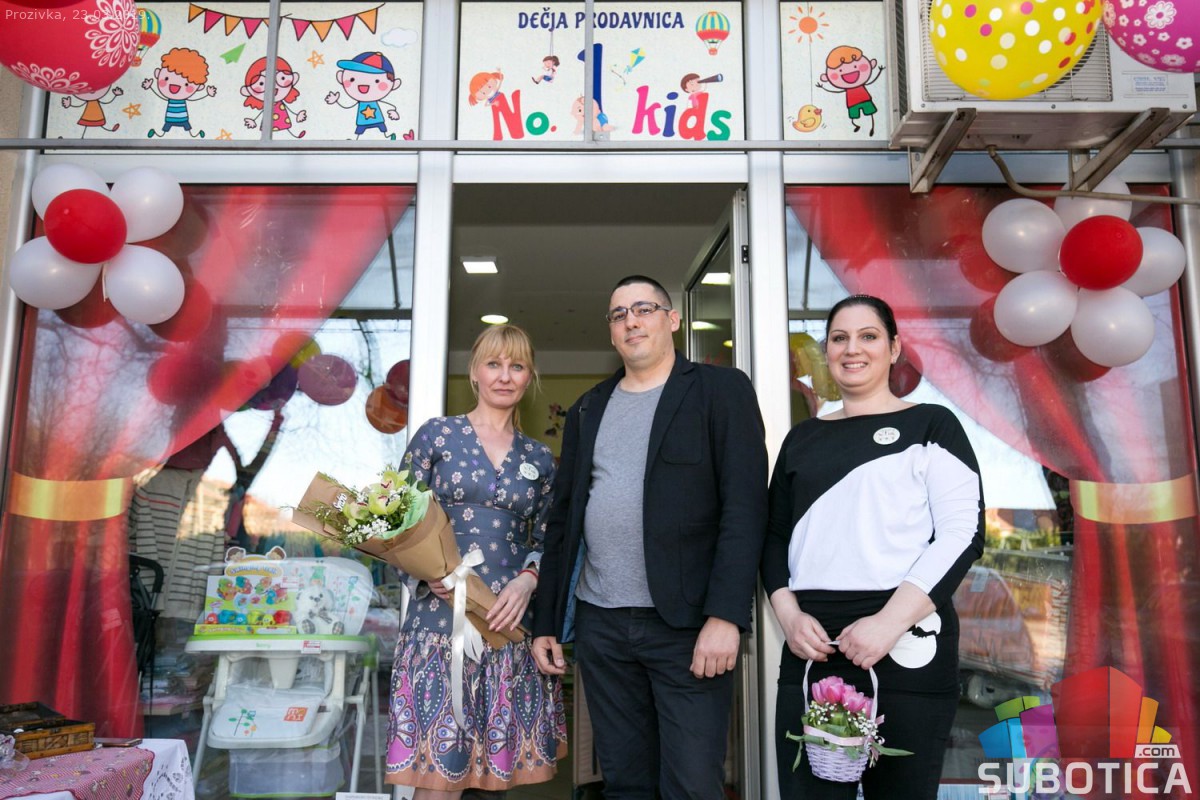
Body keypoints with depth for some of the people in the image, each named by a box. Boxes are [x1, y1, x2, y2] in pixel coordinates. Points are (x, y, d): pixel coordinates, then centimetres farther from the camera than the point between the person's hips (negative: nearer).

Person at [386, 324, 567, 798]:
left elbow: (545, 541, 13)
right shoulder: (437, 435, 3)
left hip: (512, 620, 3)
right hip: (442, 613, -3)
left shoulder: (539, 459, 12)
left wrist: (528, 580, -7)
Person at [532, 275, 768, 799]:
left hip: (687, 623, -4)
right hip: (599, 624, 5)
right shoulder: (588, 410, 15)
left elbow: (745, 507, -9)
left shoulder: (721, 391, 0)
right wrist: (546, 622, 12)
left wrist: (725, 616, -18)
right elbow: (563, 520, 16)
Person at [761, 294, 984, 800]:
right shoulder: (803, 438, 15)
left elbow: (964, 531, -5)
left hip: (906, 644, -3)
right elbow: (775, 536, 15)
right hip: (811, 646, 3)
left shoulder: (930, 425, 5)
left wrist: (890, 621, -15)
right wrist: (790, 615, -3)